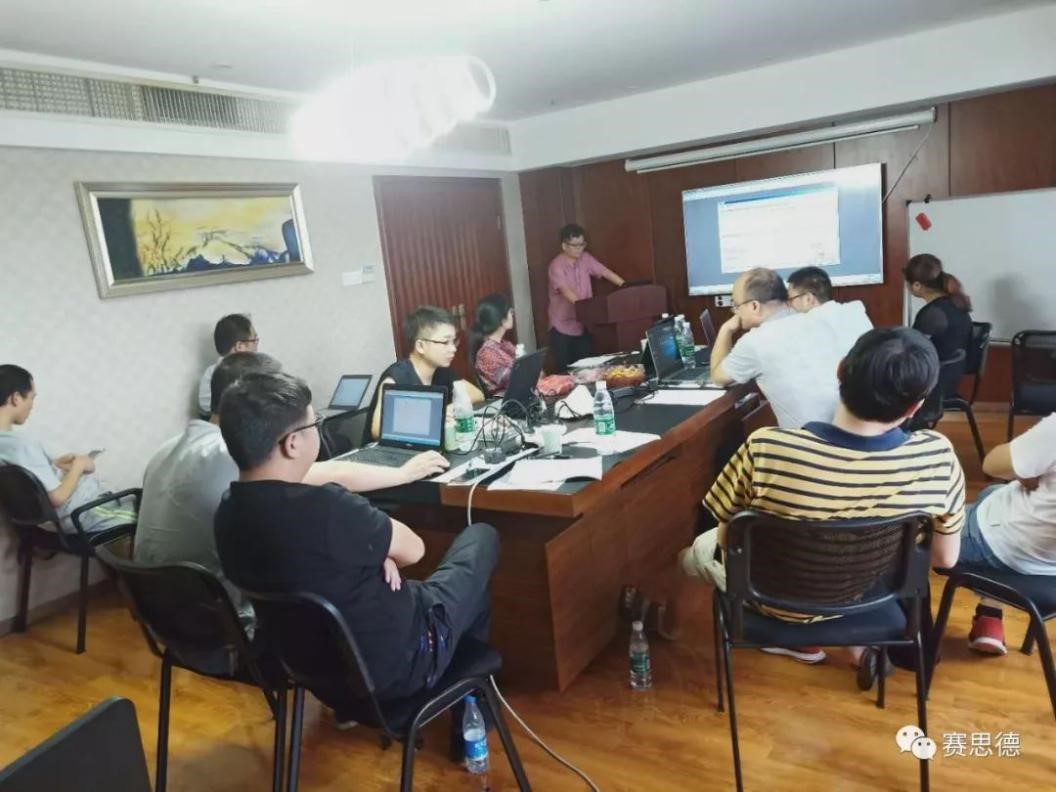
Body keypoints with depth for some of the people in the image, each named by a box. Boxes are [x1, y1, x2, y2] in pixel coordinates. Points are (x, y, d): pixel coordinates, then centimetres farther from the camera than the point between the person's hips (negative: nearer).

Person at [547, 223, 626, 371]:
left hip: (584, 325, 5)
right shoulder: (556, 266, -15)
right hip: (563, 327, -5)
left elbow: (606, 272, -1)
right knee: (566, 371, 1)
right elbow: (566, 291, -28)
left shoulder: (585, 259, 3)